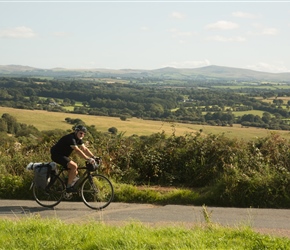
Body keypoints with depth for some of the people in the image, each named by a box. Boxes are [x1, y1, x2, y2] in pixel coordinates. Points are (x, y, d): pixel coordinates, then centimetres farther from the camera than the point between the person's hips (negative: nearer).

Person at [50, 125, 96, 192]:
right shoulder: (71, 138, -25)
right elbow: (77, 151, -34)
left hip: (63, 155, 10)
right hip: (57, 155, -10)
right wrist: (88, 159, -38)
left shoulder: (78, 139, 4)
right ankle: (69, 187, -17)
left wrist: (94, 157, -7)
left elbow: (85, 149, 4)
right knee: (74, 166, -24)